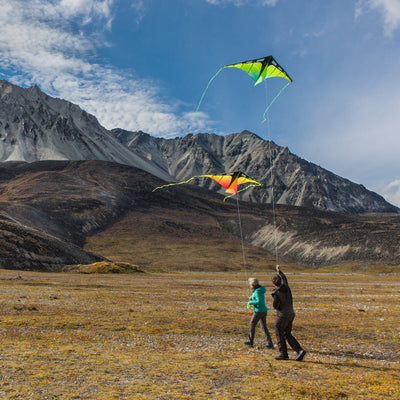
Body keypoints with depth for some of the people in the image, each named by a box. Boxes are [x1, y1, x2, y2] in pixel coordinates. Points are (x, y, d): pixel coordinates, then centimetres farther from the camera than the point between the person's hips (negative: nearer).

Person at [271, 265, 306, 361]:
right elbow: (284, 278, 23)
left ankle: (283, 354, 13)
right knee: (288, 334, 16)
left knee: (279, 334, 8)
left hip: (282, 315, -8)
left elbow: (275, 306, -12)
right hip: (291, 314, 8)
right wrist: (279, 271, 38)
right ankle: (299, 350, 3)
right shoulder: (286, 287, 0)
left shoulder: (277, 293, -21)